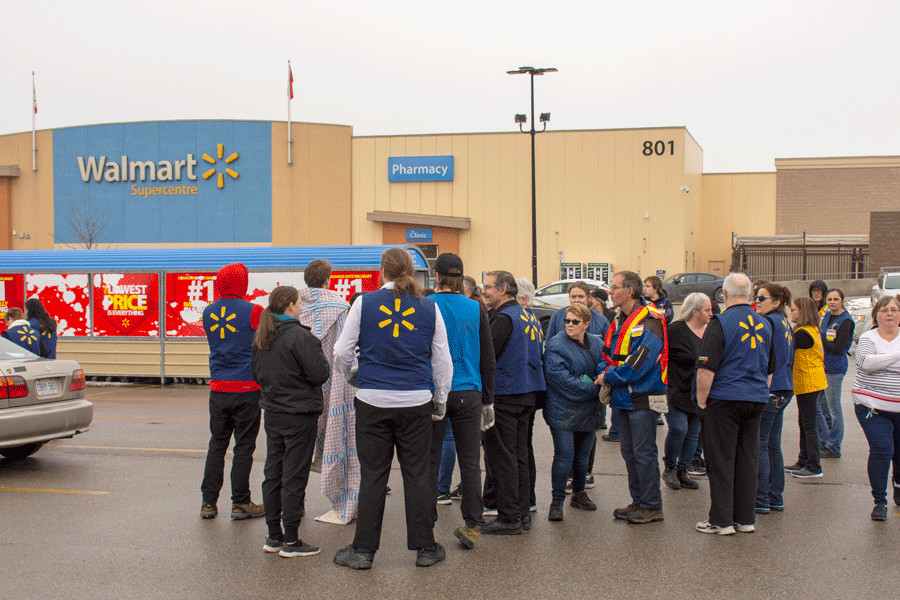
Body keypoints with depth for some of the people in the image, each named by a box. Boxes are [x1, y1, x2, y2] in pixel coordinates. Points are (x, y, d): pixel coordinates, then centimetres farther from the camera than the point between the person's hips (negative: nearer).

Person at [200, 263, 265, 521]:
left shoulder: (208, 313, 5)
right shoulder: (253, 311, -11)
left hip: (217, 389, 4)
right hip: (247, 388, -4)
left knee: (217, 444, 12)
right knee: (244, 446, 3)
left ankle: (208, 502, 13)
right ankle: (240, 504, 8)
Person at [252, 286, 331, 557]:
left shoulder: (260, 337, 6)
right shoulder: (299, 336, -18)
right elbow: (320, 374, -18)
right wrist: (323, 359, 1)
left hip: (273, 413, 7)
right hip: (299, 415, -7)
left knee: (273, 473, 13)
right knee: (294, 476, -1)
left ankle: (274, 536, 20)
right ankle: (291, 541, 4)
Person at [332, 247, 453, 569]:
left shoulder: (364, 303, -1)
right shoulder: (429, 307, 4)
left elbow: (342, 353, 4)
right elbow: (442, 360, 9)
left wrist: (346, 376, 25)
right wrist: (440, 398, 22)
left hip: (373, 401, -1)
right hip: (416, 402, 1)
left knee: (372, 476, 5)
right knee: (417, 474, 8)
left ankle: (363, 549, 12)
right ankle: (424, 547, 15)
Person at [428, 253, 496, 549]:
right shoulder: (475, 309, 2)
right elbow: (488, 359, 6)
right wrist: (487, 400, 14)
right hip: (468, 393, 2)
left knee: (430, 460, 8)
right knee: (469, 461, 6)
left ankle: (426, 522, 15)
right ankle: (473, 525, 8)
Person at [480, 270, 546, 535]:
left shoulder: (504, 318, -14)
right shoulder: (526, 316, 15)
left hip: (505, 394, -9)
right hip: (528, 393, 9)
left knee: (500, 456, -3)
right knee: (519, 454, 14)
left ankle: (509, 518, 0)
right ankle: (522, 512, 19)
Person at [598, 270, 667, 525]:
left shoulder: (649, 320, -15)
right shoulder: (619, 320, 14)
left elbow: (641, 362, -22)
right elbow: (608, 354, 19)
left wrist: (609, 377, -15)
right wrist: (604, 373, -3)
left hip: (643, 398, -9)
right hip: (624, 398, 9)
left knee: (644, 452, -4)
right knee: (629, 451, 13)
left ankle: (652, 506, 6)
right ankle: (638, 501, 23)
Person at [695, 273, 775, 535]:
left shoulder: (720, 323, -11)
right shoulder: (765, 324, 9)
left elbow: (706, 369, -15)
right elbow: (770, 368, 19)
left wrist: (701, 400, -5)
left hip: (724, 399, -6)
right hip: (756, 400, 6)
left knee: (721, 461, 1)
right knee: (748, 459, 11)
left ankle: (721, 520, 4)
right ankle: (746, 518, 16)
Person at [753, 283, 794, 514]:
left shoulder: (768, 322, -13)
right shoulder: (785, 324, 15)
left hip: (768, 390, -9)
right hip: (784, 390, 9)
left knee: (759, 445, -4)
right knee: (773, 445, 14)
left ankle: (761, 501, -2)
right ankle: (776, 498, 19)